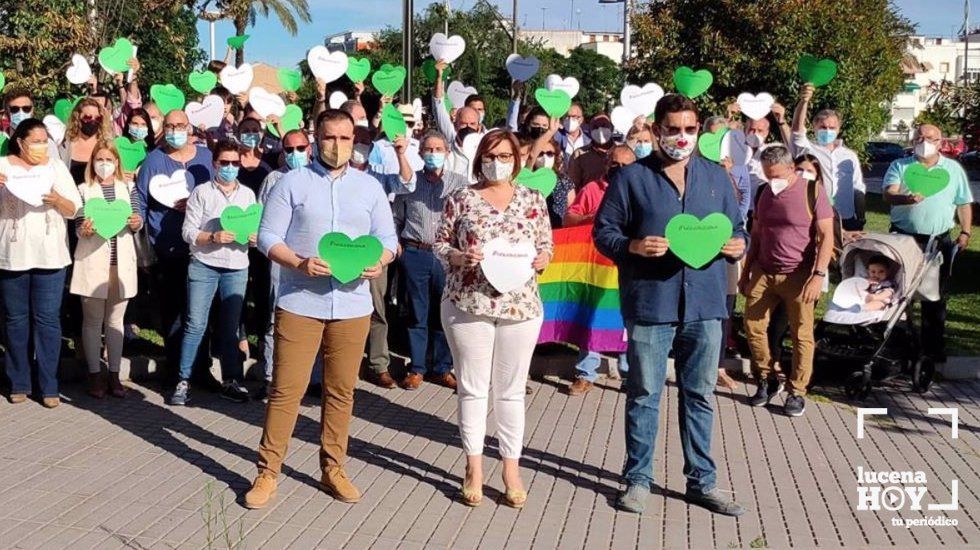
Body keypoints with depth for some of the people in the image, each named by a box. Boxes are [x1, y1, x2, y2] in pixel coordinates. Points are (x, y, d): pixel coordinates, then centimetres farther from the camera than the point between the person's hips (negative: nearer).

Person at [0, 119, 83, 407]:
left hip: (49, 256, 0)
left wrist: (58, 200, -17)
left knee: (47, 319, 0)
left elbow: (74, 210, 4)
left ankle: (49, 386, 5)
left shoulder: (56, 166, 6)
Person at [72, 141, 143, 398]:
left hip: (121, 261, 2)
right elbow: (79, 227, -3)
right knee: (93, 320, 3)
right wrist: (84, 231, -25)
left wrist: (137, 224, -16)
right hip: (92, 261, -2)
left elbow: (136, 223, 6)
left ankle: (114, 374, 15)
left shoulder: (128, 188, 9)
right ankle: (95, 375, 10)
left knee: (115, 320, 8)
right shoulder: (84, 189, 2)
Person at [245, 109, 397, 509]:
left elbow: (387, 238, 10)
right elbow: (268, 237, -3)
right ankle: (267, 472, 9)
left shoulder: (370, 187, 10)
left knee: (341, 390, 9)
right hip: (299, 303, -3)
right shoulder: (292, 183, 1)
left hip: (352, 305, 3)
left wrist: (379, 261, -12)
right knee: (286, 389, -1)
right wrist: (300, 263, -20)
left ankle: (333, 468, 21)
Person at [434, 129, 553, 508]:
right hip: (467, 303, -1)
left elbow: (546, 245, 12)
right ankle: (474, 468, 16)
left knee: (511, 390, 8)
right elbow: (440, 243, 5)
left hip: (520, 304, 1)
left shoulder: (533, 200, 7)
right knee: (472, 388, 5)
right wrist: (459, 256, -14)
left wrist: (541, 259, -9)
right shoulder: (461, 198, 3)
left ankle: (512, 469, 17)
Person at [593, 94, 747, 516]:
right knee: (644, 395, 6)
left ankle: (702, 481, 23)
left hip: (705, 304, 3)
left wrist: (738, 245, -5)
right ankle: (638, 479, 19)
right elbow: (603, 232, 0)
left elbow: (737, 229, 18)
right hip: (649, 304, -3)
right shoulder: (632, 177, 0)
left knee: (700, 396, 11)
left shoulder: (716, 177, 12)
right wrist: (633, 246, -18)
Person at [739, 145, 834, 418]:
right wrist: (746, 272, 16)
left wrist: (819, 275, -18)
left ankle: (797, 392, 10)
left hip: (798, 275, -5)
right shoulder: (764, 192, 9)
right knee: (753, 326, 3)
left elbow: (826, 236, -9)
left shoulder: (813, 192, -6)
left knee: (802, 334, 0)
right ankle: (767, 380, 19)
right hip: (763, 272, 5)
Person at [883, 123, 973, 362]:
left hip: (939, 241, 1)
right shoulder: (899, 166, 3)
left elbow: (964, 203, 12)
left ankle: (934, 346, 15)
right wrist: (907, 199, -34)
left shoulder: (954, 169, 8)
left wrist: (965, 232, 3)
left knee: (935, 296, 7)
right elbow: (889, 195, -13)